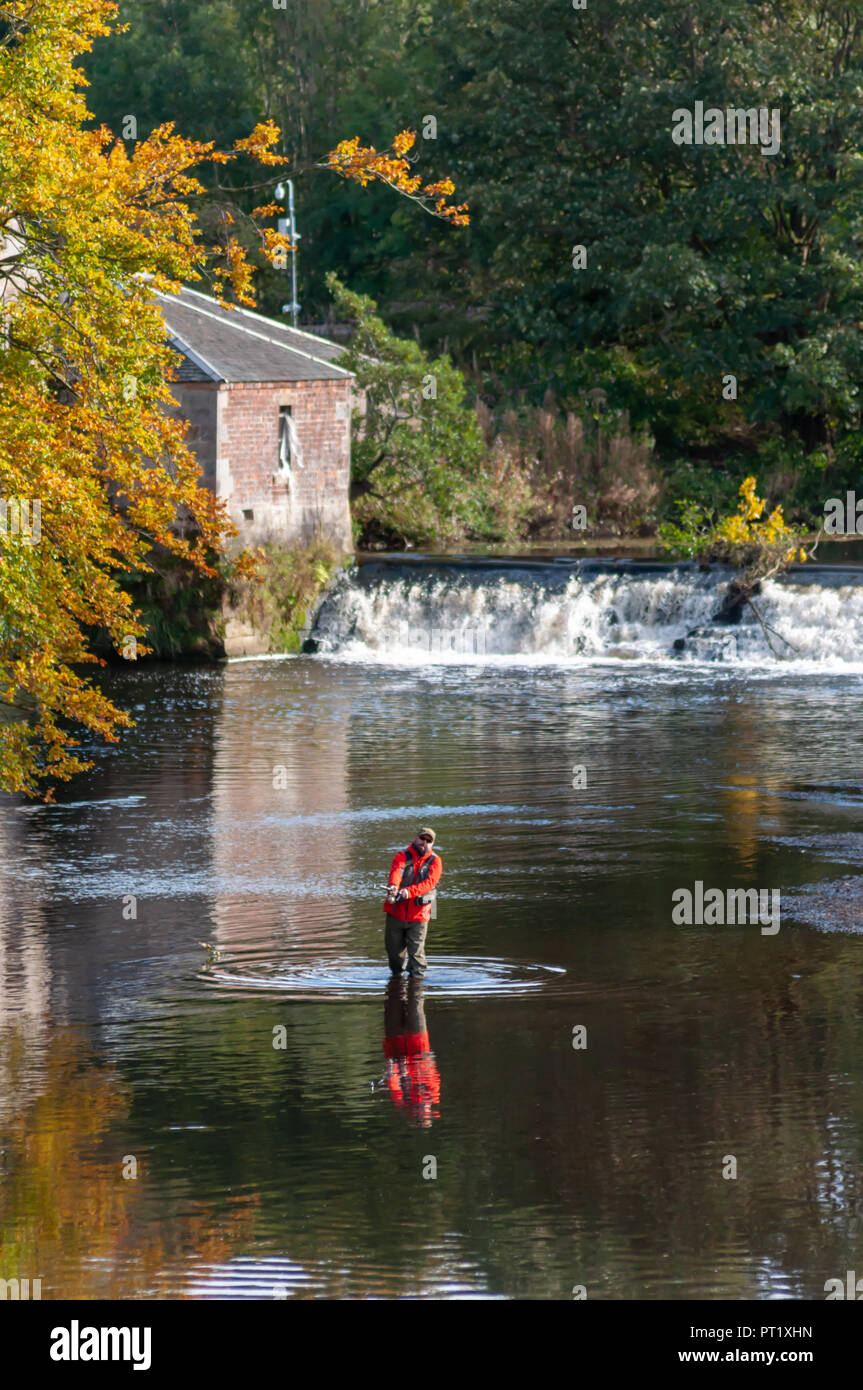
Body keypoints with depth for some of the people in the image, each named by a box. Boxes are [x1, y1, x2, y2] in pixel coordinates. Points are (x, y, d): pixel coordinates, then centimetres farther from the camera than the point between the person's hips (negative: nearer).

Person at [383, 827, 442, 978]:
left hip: (418, 914, -1)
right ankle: (396, 973, 26)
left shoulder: (434, 861, 3)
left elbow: (429, 882, -13)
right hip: (396, 911, 1)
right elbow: (396, 871, -17)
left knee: (416, 949, -4)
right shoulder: (403, 856, 5)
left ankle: (417, 974, 11)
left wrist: (409, 891, -30)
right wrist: (393, 885, -41)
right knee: (394, 946, 8)